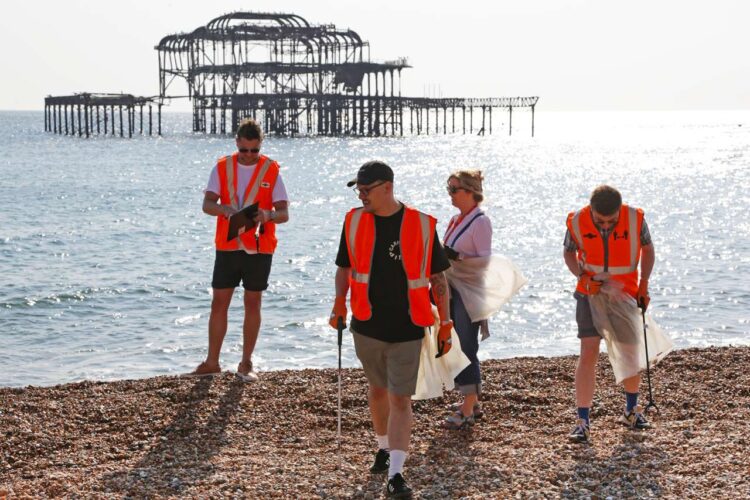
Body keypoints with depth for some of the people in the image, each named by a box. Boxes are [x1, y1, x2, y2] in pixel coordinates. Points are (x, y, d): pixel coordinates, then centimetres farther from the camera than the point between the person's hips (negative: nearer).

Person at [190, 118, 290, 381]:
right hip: (227, 246, 2)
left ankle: (246, 363, 13)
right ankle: (212, 362, 12)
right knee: (219, 303, 4)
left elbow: (284, 213, -7)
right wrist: (224, 209, -28)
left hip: (259, 248, -1)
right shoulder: (222, 167, 2)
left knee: (252, 303, 5)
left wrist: (268, 215, -30)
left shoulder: (271, 170, -3)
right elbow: (207, 204, -6)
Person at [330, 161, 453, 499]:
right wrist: (339, 303, -4)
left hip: (407, 329, -3)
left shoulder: (421, 225, -7)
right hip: (366, 327, 3)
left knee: (401, 399, -8)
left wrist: (445, 325, 0)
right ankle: (384, 448, 39)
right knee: (377, 388, 18)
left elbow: (438, 278, 1)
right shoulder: (354, 221, 2)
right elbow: (344, 268, 12)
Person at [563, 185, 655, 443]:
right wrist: (583, 277, -16)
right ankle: (583, 422, -11)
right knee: (588, 354, -12)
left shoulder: (634, 218, -18)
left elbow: (648, 249, 1)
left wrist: (644, 284, -8)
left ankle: (631, 411, 34)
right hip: (591, 294, -1)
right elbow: (569, 252, 1)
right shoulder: (577, 222, -18)